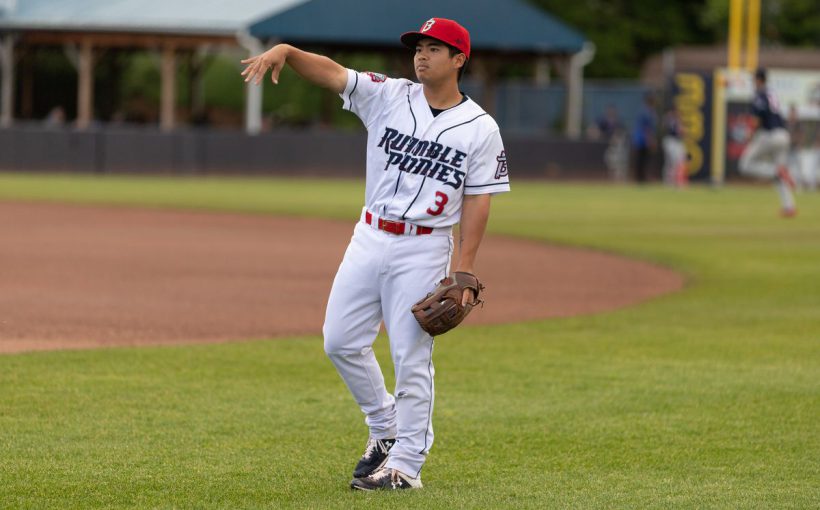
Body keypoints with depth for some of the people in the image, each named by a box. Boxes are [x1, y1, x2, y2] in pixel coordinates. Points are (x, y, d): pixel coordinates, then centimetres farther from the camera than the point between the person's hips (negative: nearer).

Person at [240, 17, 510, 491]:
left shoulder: (480, 128, -4)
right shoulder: (388, 96, 3)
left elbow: (478, 201, -5)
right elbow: (331, 71, -8)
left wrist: (464, 267, -13)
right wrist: (285, 50, -27)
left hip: (425, 248, -4)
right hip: (370, 238, 4)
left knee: (412, 357, -4)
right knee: (341, 341, 5)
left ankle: (406, 464, 4)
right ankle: (385, 428, 26)